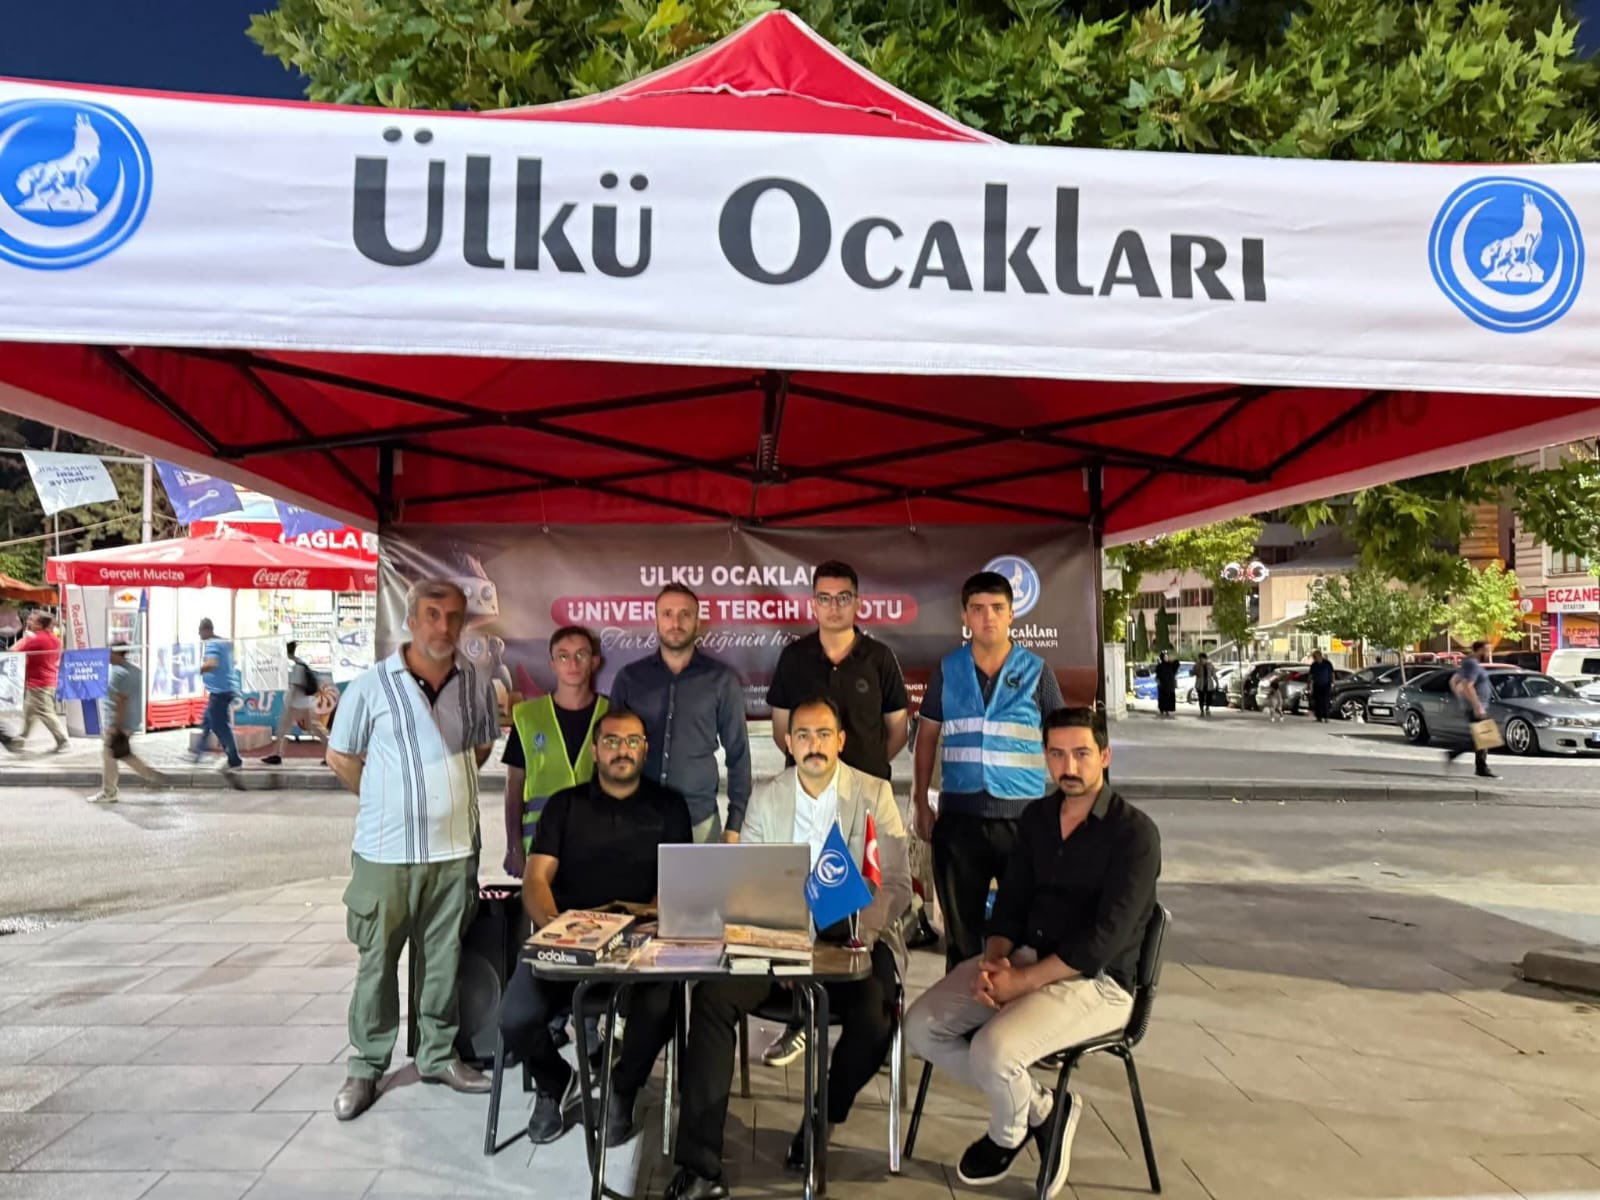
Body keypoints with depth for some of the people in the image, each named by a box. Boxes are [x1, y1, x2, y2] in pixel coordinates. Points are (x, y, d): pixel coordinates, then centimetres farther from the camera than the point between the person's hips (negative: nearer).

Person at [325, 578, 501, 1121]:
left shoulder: (477, 685, 1)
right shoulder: (372, 684, -8)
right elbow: (340, 756, 2)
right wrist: (388, 800, 5)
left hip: (454, 850, 3)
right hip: (385, 851, -3)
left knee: (443, 959, 14)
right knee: (376, 962, 8)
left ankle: (437, 1055, 29)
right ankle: (366, 1066, 23)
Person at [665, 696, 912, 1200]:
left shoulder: (875, 793, 1)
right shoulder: (765, 799, 9)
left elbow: (896, 881, -3)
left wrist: (865, 929, -22)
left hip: (851, 937, -1)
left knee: (875, 1021, -30)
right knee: (711, 996, -25)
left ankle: (823, 1120, 3)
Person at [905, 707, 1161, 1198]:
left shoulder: (1134, 833, -14)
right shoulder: (1037, 816, 8)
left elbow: (1105, 936, -20)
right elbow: (1012, 899, 11)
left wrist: (1021, 982, -21)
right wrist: (994, 959, -10)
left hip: (1096, 979, -7)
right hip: (1025, 957, 7)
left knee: (994, 1049, -29)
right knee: (922, 1025, -8)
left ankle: (1007, 1137, 8)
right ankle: (1039, 1108, 10)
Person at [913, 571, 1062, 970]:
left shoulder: (1036, 671, 0)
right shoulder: (947, 670, 5)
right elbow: (927, 735, 11)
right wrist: (921, 802, 7)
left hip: (1023, 815, -1)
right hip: (959, 815, 2)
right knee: (960, 926, 13)